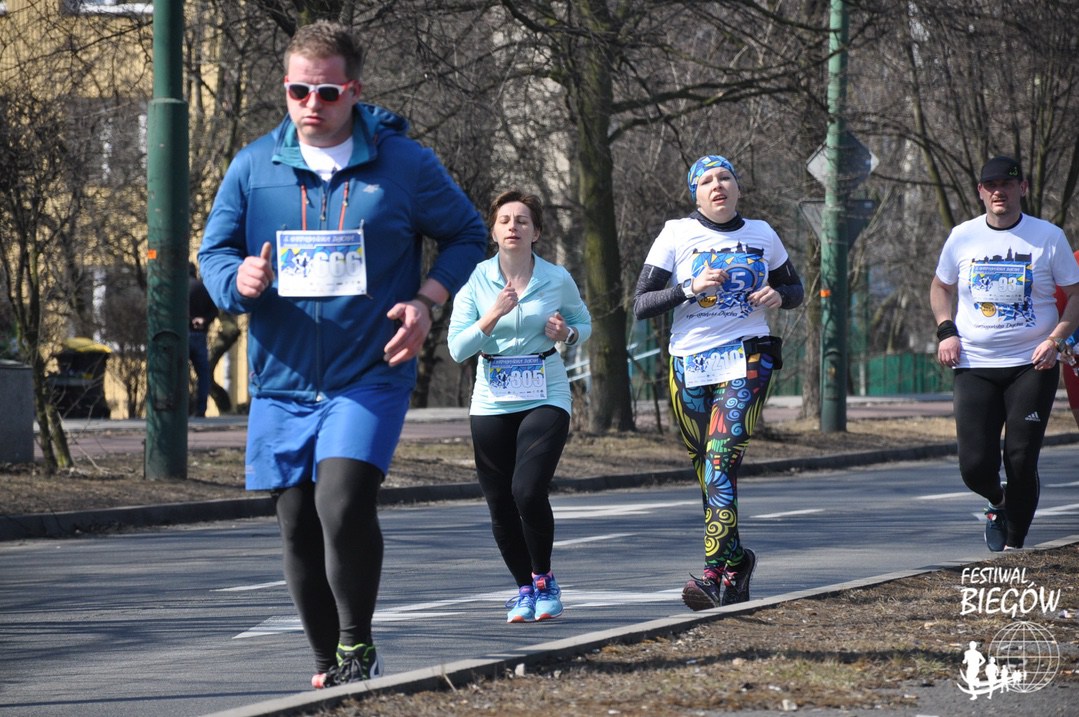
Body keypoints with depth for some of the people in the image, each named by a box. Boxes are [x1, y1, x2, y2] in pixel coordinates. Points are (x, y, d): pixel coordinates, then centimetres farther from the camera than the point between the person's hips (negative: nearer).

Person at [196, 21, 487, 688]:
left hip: (370, 377, -3)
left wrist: (425, 301, -5)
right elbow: (214, 250, 12)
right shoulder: (254, 166, 4)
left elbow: (468, 233, 11)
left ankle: (358, 646, -5)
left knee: (343, 502, -23)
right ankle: (330, 663, 25)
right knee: (298, 527, 7)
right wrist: (239, 278, -13)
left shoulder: (404, 163, -1)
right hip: (282, 382, 3)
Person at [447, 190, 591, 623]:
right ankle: (524, 588, 25)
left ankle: (544, 580, 2)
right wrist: (494, 315, -21)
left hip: (545, 398, -2)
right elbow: (458, 349, -7)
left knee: (528, 490, -20)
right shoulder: (476, 281, -2)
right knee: (500, 506, 4)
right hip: (492, 403, 2)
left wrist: (567, 334, -7)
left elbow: (583, 323, 16)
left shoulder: (557, 280, -1)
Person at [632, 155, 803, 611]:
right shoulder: (677, 235, 2)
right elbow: (641, 305, -2)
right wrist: (690, 288, -17)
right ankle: (735, 559, 30)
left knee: (721, 460, -19)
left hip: (746, 359, -1)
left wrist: (778, 296, -1)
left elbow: (795, 288, 22)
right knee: (709, 474, 7)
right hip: (690, 364, 1)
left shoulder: (760, 235, 9)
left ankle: (714, 575, -26)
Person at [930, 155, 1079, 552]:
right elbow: (941, 287, 22)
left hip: (1032, 366, -2)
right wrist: (947, 331, 5)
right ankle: (998, 503, 28)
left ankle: (1014, 543, 9)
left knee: (1022, 461, -7)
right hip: (974, 366, 2)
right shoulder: (962, 237, 6)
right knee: (975, 465, -6)